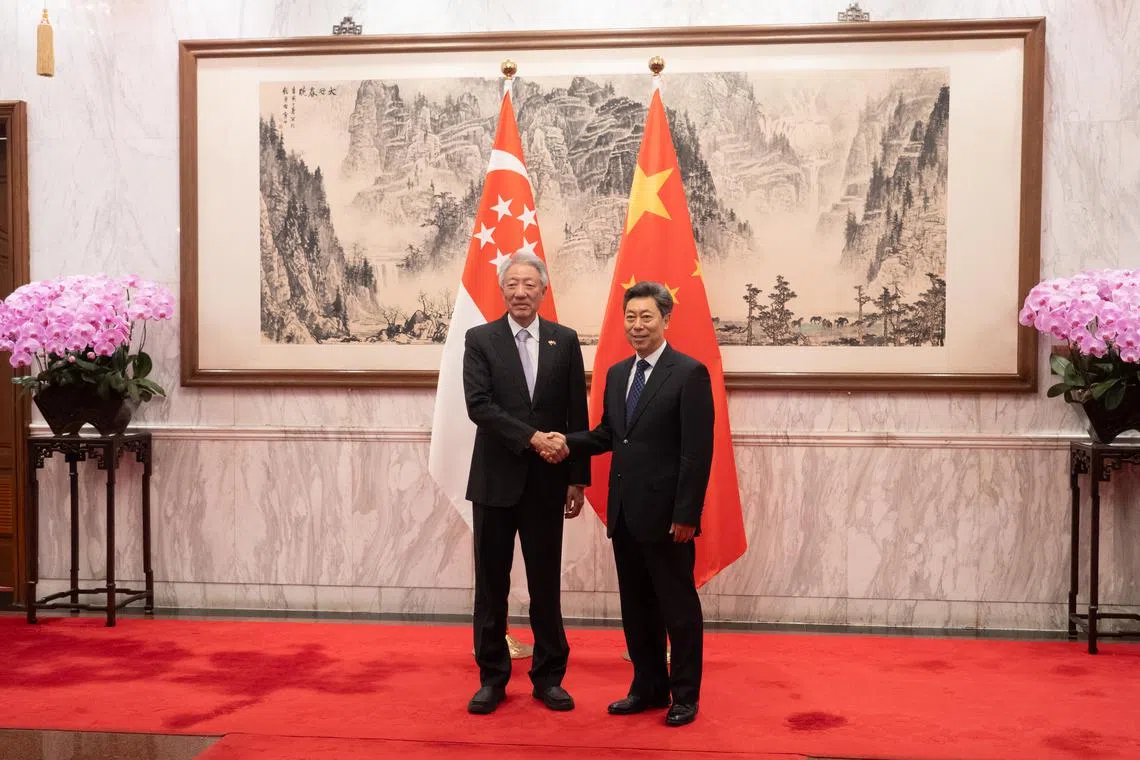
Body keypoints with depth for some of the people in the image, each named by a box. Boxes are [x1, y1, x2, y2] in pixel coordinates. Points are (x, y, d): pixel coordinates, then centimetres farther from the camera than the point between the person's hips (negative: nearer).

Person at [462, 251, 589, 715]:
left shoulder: (565, 341, 4)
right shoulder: (480, 340, 0)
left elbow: (577, 414, 4)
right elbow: (479, 405, -12)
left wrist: (578, 478, 2)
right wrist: (531, 438, -21)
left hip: (547, 482, 1)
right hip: (495, 480, -1)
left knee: (546, 584, 9)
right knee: (491, 585, 8)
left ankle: (548, 677, 22)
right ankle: (492, 677, 21)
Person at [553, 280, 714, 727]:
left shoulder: (689, 373, -10)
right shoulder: (616, 374, 12)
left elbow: (698, 451, -14)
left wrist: (686, 515, -18)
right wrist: (570, 444, -5)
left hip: (665, 514, -7)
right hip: (624, 512, 7)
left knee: (678, 606, 6)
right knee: (636, 606, 15)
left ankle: (685, 695, 20)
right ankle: (649, 687, 29)